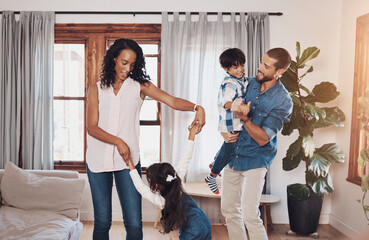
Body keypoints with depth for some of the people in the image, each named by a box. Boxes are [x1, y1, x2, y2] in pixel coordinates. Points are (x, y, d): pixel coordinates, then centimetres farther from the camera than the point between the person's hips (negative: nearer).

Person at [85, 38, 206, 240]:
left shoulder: (139, 86, 6)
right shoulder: (96, 89, 8)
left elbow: (172, 101, -8)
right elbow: (92, 127, 0)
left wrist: (196, 107, -26)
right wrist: (118, 142, -14)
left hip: (128, 160, 0)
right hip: (98, 160, 1)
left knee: (134, 224, -2)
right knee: (102, 221, 7)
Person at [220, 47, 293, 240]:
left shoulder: (283, 102, -14)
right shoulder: (247, 83, 0)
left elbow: (263, 139, -16)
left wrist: (244, 118, -28)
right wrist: (223, 130, -5)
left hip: (255, 159, -5)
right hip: (232, 155, 6)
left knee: (250, 215, -11)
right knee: (229, 210, 11)